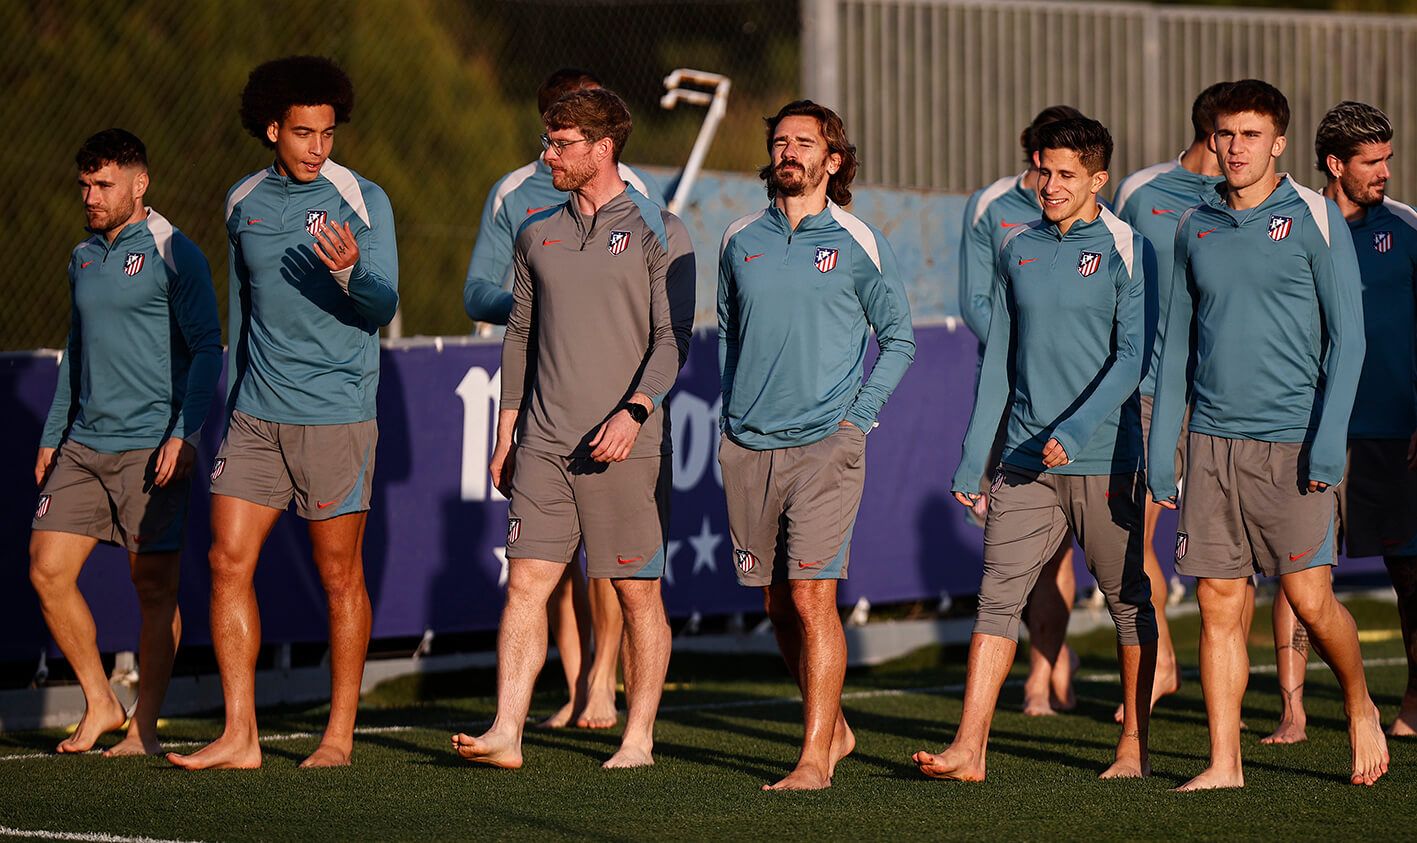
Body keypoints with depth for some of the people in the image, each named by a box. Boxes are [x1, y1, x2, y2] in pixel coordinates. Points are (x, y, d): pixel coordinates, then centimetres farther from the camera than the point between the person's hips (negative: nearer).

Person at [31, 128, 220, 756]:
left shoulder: (172, 255, -6)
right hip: (83, 446, 7)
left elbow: (207, 350, -8)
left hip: (151, 446, -7)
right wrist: (52, 437, 19)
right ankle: (100, 704, 12)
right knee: (47, 570, -1)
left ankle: (145, 727, 6)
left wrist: (184, 434, -17)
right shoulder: (83, 258, 15)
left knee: (154, 587, -1)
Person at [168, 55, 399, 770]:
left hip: (335, 414, -5)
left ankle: (340, 735, 9)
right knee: (228, 561, -3)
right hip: (255, 416, 5)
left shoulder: (361, 201, -5)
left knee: (339, 576, 0)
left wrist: (351, 273, -34)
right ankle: (239, 736, -1)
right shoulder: (243, 202, 10)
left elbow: (383, 308, -13)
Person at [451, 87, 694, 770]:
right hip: (544, 441, 5)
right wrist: (505, 433, 15)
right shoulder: (538, 234, 14)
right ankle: (506, 733, -7)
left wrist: (633, 411, -19)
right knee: (526, 581, -4)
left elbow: (673, 336, -7)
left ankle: (638, 739, 7)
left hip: (624, 444, -5)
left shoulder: (657, 231, -2)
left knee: (637, 592, 0)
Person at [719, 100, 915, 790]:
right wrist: (732, 411, 12)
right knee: (778, 604, 10)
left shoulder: (858, 243, -1)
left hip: (825, 445, -4)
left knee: (811, 597, -13)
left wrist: (858, 417, -2)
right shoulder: (740, 240, 9)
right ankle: (833, 727, 28)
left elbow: (898, 337, 6)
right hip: (749, 447, 4)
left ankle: (815, 758, -11)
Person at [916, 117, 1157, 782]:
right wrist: (972, 459, 11)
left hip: (1104, 460, -4)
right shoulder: (1018, 249, 11)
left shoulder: (1127, 252, -3)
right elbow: (999, 360, 15)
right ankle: (969, 750, -13)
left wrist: (1074, 432, -21)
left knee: (1128, 601, 6)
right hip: (1025, 463, 4)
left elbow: (1133, 357, -10)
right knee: (998, 597, -7)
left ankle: (1135, 746, 17)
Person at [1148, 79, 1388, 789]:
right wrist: (1161, 451, 10)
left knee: (1310, 600, -6)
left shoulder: (1314, 219, -2)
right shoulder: (1196, 229, 11)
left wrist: (1329, 438, -14)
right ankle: (1224, 763, 5)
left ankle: (1360, 707, 20)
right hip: (1212, 439, 4)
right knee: (1218, 604, 2)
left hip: (1289, 440, -4)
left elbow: (1347, 336, -5)